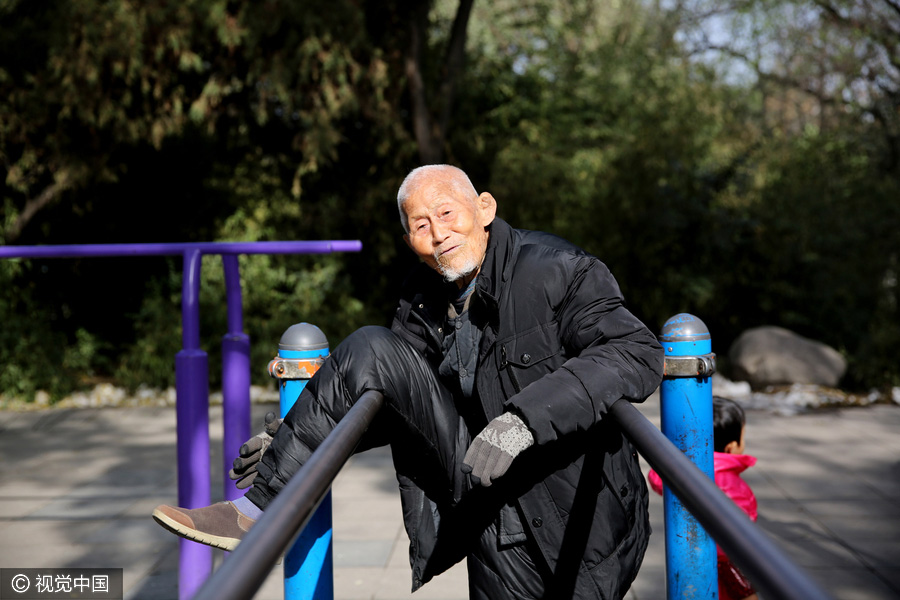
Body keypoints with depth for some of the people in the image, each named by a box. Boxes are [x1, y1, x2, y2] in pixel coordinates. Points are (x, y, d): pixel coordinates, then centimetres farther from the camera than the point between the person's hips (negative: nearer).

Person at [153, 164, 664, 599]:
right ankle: (262, 510, -7)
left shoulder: (557, 271, -17)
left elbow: (639, 352, -30)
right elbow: (385, 395, 14)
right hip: (480, 493, 5)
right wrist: (290, 433, -1)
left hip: (566, 515, -4)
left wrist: (526, 417, -41)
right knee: (370, 353, -11)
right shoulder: (423, 300, 3)